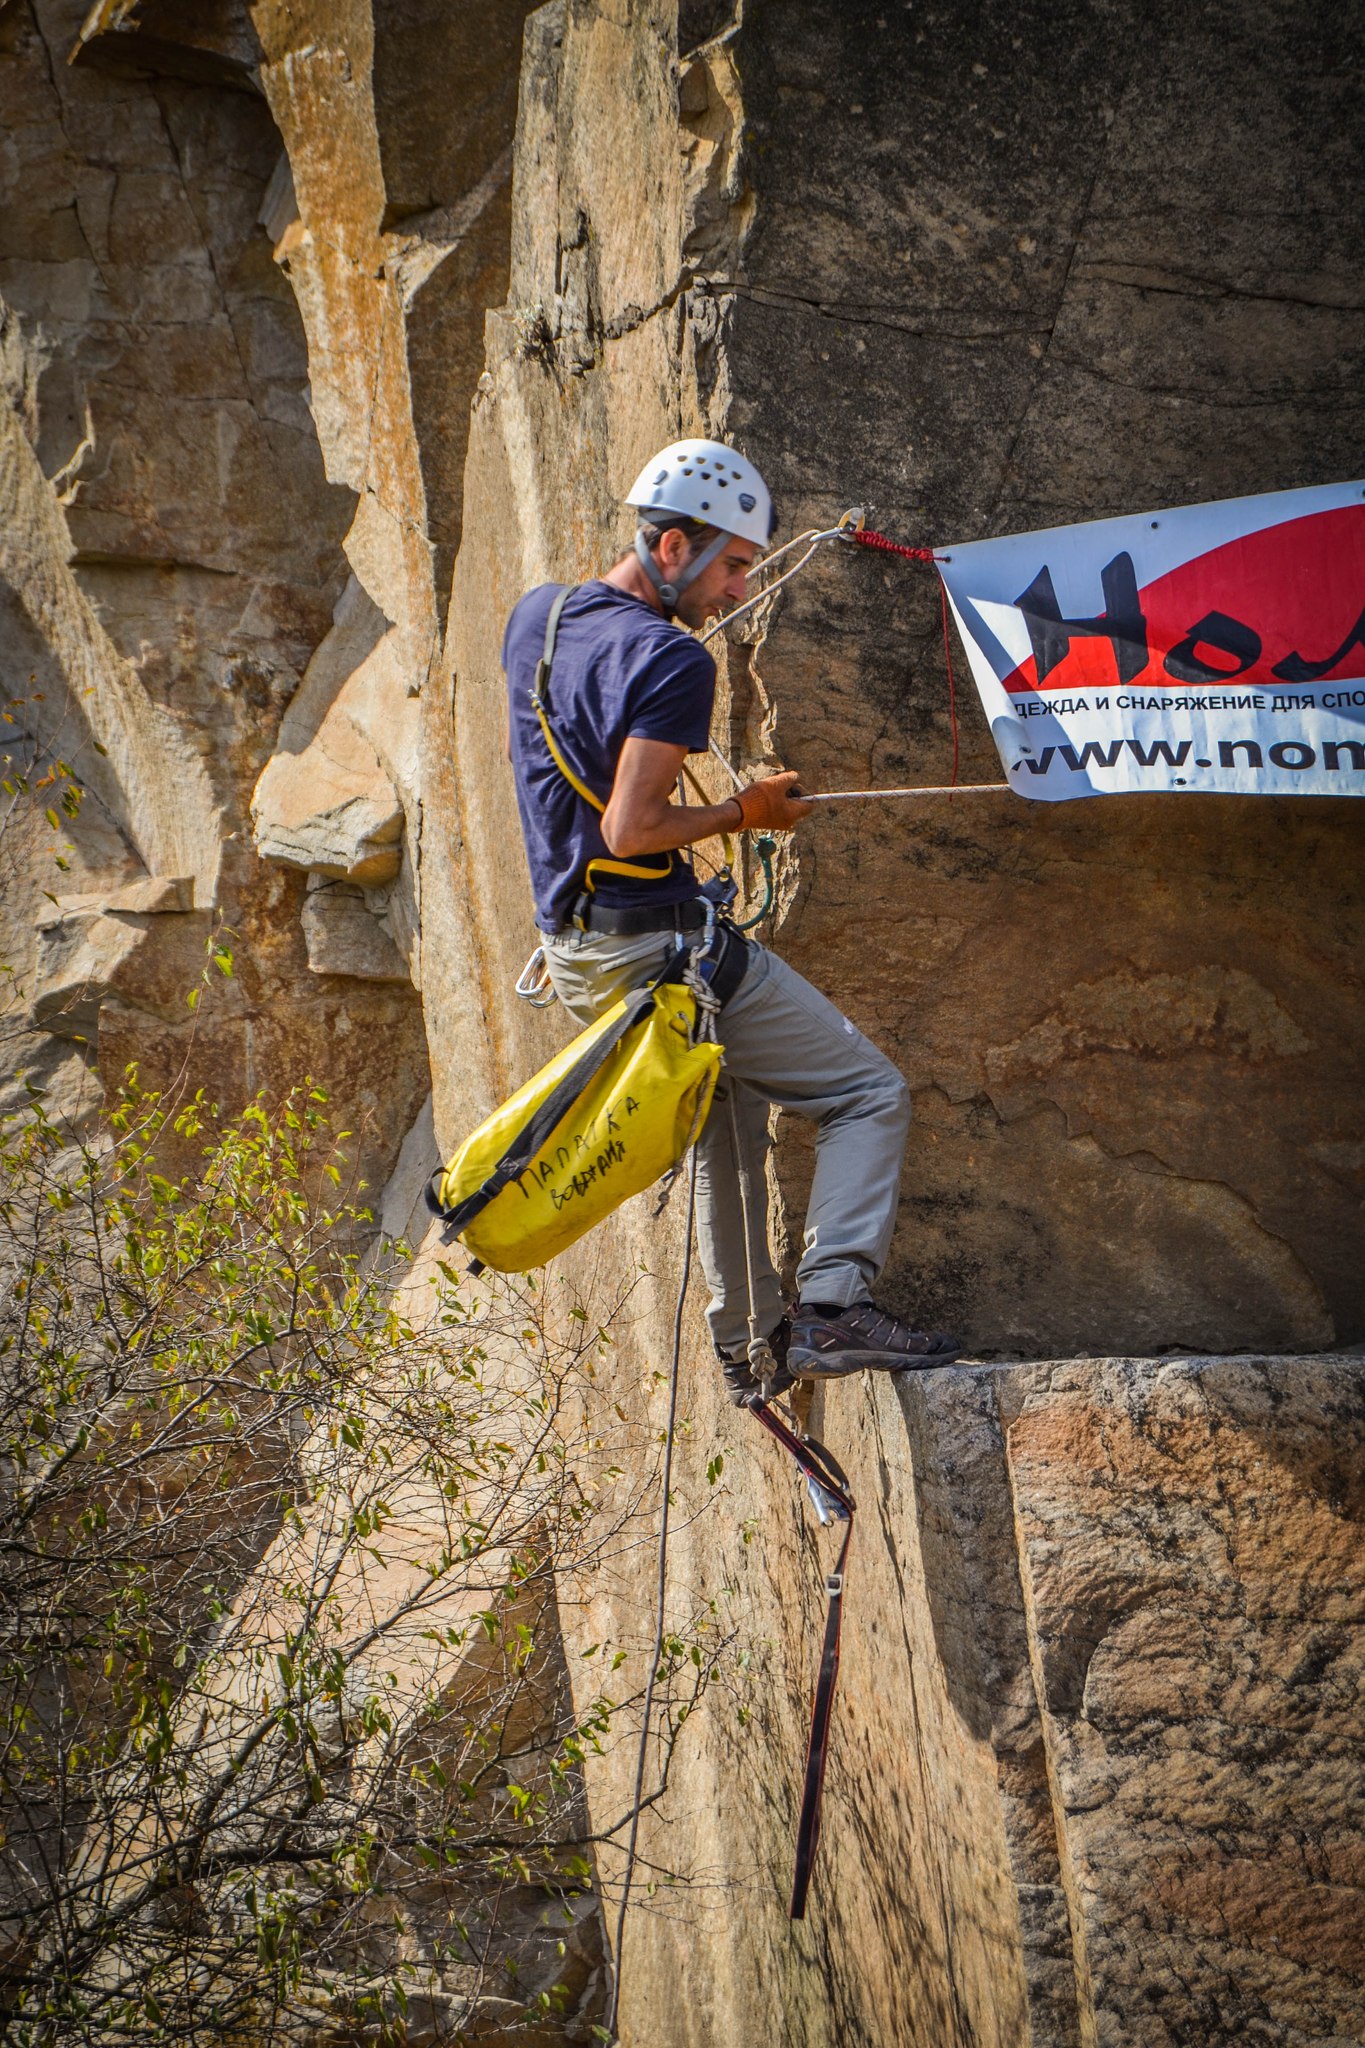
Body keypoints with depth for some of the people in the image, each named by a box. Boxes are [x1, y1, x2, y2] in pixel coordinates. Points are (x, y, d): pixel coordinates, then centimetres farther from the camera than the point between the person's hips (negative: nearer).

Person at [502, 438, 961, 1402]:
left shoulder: (536, 616, 6)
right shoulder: (672, 661, -20)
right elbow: (631, 829, -26)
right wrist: (743, 814, -11)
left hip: (572, 947, 9)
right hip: (659, 943, -9)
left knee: (725, 1122, 25)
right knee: (870, 1093, -2)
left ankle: (748, 1338, 28)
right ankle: (833, 1307, -14)